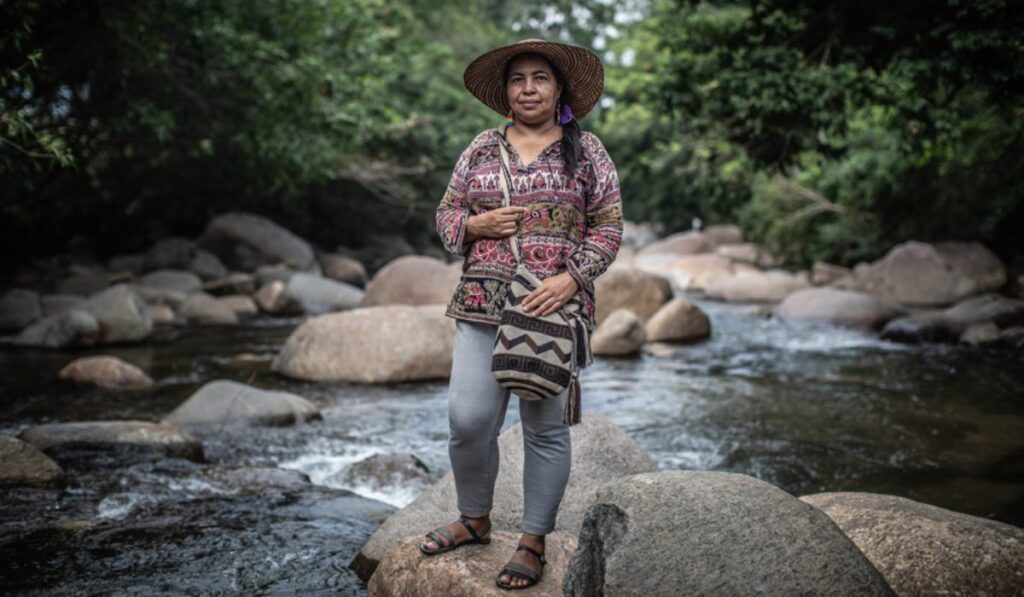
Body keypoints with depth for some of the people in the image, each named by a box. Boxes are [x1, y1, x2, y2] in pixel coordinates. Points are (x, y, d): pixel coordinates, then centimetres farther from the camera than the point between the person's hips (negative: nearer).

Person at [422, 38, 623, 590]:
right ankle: (474, 520, 21)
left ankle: (533, 543, 17)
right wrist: (475, 224, -6)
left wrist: (570, 279, -13)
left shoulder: (586, 151, 5)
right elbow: (446, 214, 16)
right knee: (468, 419, -4)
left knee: (545, 427, 3)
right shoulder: (481, 148, 12)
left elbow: (608, 227, 2)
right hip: (483, 304, 2)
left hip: (555, 306, -2)